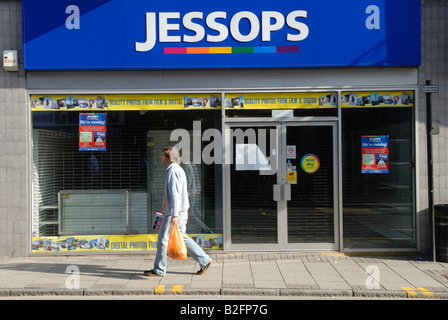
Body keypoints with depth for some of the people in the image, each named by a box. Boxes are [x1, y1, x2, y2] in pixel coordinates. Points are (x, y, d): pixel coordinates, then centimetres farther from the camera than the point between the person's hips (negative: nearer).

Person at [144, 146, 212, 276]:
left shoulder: (173, 170, -14)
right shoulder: (178, 169, 17)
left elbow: (175, 193, -22)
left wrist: (175, 214, -27)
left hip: (175, 212, -10)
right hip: (180, 211, 10)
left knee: (163, 239, 0)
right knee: (183, 238, 14)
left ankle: (159, 269, 10)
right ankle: (204, 260, 13)